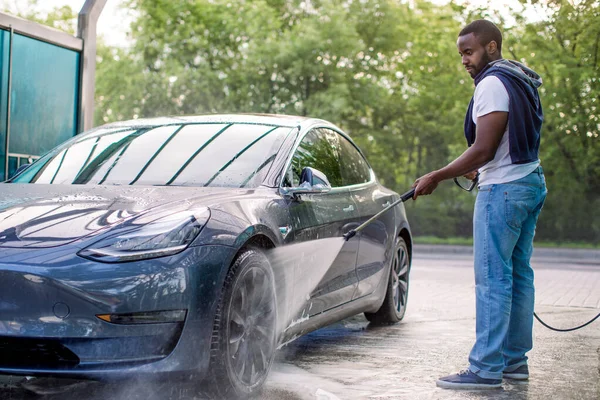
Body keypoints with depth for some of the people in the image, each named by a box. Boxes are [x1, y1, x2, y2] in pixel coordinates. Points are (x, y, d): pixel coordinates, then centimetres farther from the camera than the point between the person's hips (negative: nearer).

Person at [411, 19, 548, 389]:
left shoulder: (493, 83, -13)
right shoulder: (522, 82, 17)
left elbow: (483, 150, -19)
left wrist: (437, 177, -13)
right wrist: (480, 170, 26)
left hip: (503, 190, -10)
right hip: (531, 182, 10)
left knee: (492, 278, -9)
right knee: (519, 273, 11)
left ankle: (486, 369, -7)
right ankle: (515, 359, 17)